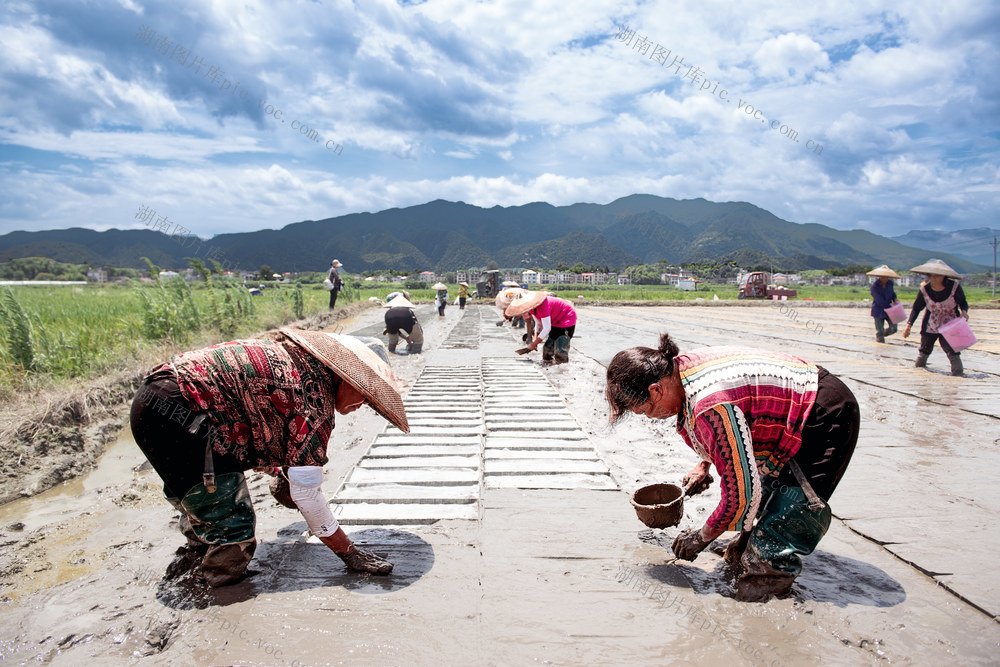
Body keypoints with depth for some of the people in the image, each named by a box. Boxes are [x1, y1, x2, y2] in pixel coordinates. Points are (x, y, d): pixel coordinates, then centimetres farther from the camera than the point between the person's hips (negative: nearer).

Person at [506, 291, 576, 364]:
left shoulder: (542, 306, -35)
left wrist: (533, 344, -29)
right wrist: (535, 339, -13)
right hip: (556, 322, 9)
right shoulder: (532, 308, -8)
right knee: (548, 346, 8)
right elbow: (538, 324, 3)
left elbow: (546, 328, -35)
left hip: (567, 318, -9)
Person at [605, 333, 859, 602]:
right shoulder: (682, 366, -7)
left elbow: (741, 491, -28)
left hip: (828, 417, -10)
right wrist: (704, 464, 12)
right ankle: (752, 544, 26)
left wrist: (701, 538, -12)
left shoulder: (710, 407, -36)